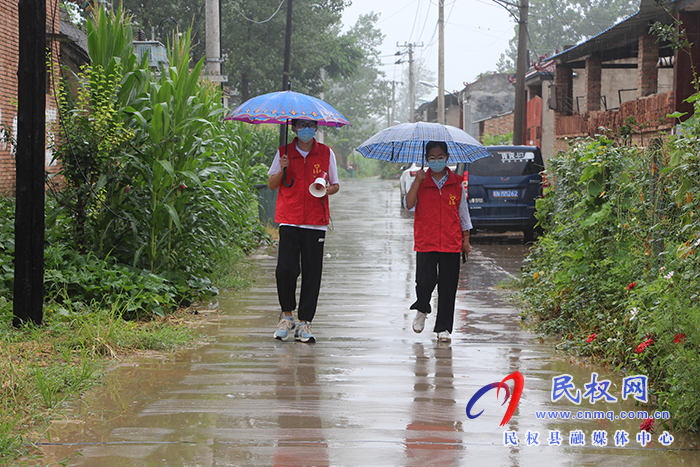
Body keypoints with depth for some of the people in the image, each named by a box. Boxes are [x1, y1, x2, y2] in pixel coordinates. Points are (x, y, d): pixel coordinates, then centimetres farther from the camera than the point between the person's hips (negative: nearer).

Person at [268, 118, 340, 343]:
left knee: (312, 273, -1)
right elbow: (272, 185, 11)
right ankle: (287, 315, 10)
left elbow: (336, 185, 14)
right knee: (285, 269, -12)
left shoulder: (326, 154, 8)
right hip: (289, 221, -1)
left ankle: (304, 323, 7)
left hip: (315, 223, 1)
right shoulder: (284, 153, 7)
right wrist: (281, 169, -8)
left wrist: (328, 190, -9)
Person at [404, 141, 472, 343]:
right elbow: (408, 205, -9)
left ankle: (443, 328, 10)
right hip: (425, 241, -1)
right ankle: (422, 310, 20)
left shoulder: (456, 183, 8)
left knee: (448, 286, 1)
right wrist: (417, 181, -18)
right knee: (425, 281, -12)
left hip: (450, 242, 1)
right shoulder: (420, 182, 5)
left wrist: (466, 239, 12)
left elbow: (463, 212, 14)